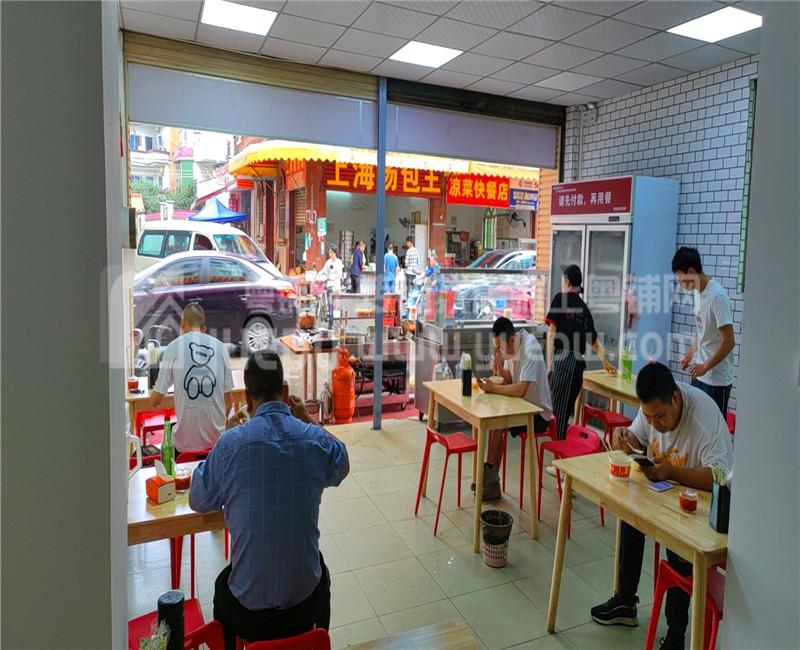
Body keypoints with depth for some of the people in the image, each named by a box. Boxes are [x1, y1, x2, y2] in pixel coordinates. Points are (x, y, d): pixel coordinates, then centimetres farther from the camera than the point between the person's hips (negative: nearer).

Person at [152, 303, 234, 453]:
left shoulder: (173, 347, -4)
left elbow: (156, 401, 1)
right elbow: (228, 399, 3)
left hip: (186, 441, -2)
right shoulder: (220, 347, 0)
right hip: (216, 439, 2)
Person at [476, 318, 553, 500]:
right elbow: (510, 380, 6)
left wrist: (493, 388, -22)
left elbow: (521, 389, -31)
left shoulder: (530, 348, -25)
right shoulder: (509, 347, 0)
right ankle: (490, 481, -3)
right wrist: (500, 372, -13)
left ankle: (491, 481, -4)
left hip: (538, 413, -8)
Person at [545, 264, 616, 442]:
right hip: (579, 362, 5)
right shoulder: (584, 308, 19)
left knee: (559, 410, -6)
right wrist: (605, 363, 42)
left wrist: (549, 365, -5)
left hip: (563, 359, -5)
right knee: (567, 410, 10)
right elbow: (594, 341, 27)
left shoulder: (560, 298, 5)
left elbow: (552, 333, -3)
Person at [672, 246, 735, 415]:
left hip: (717, 379, -8)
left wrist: (705, 367, -17)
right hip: (699, 374, 8)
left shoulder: (717, 296, -21)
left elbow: (729, 342, -22)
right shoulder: (697, 291, 6)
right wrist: (690, 354, 12)